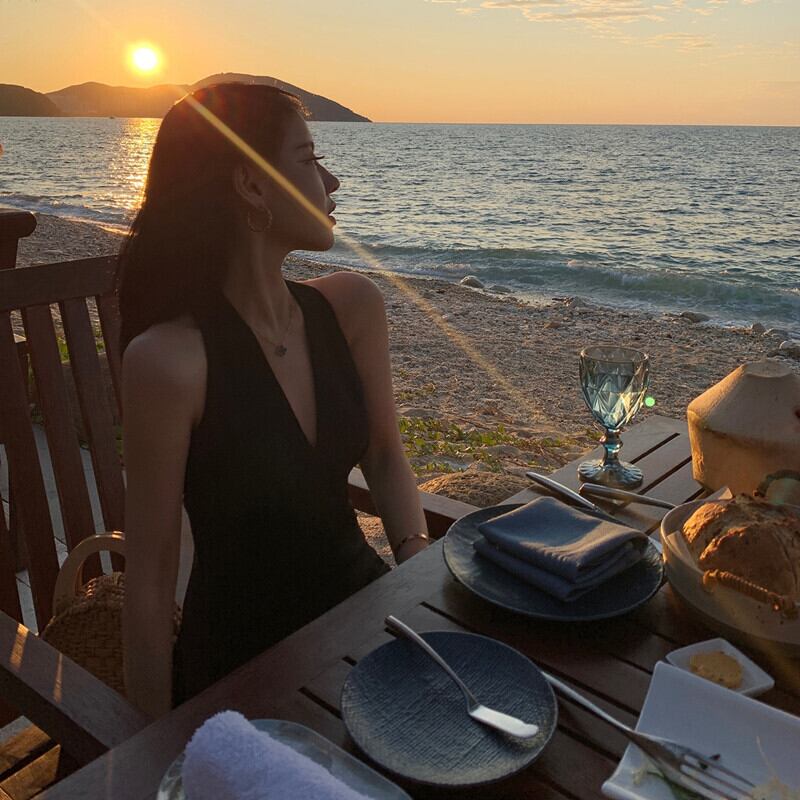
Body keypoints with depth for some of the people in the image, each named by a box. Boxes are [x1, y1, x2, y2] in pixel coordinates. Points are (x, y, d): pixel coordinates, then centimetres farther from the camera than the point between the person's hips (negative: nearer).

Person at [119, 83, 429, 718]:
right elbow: (150, 578, -14)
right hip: (244, 662, -5)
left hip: (362, 606, 6)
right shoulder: (170, 359, -21)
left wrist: (417, 552, -7)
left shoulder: (351, 306, -3)